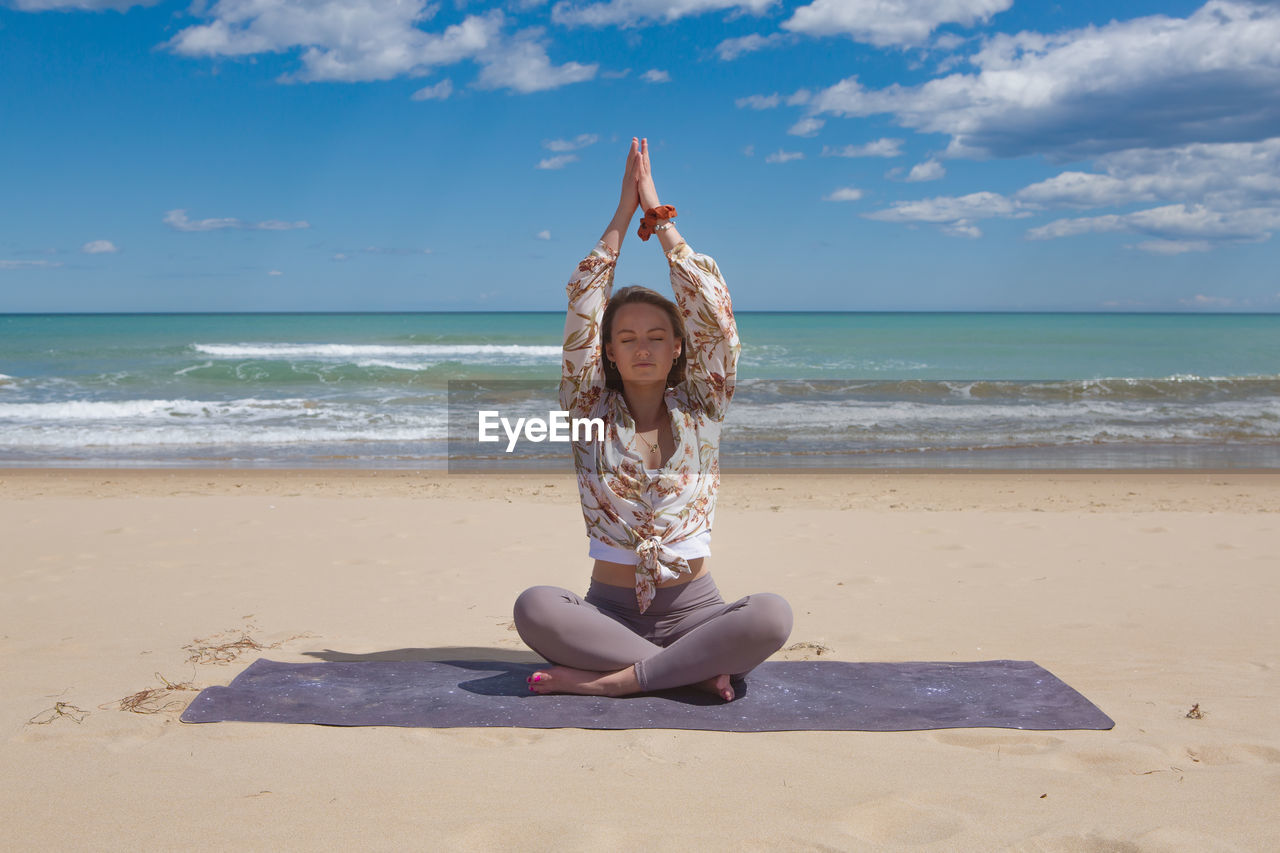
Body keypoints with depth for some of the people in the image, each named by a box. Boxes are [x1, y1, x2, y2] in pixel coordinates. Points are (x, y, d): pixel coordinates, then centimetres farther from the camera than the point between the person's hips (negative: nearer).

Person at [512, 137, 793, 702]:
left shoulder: (699, 411, 5)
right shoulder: (591, 414, 5)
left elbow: (713, 312, -4)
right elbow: (581, 313, -3)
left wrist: (660, 219, 0)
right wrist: (623, 215, -2)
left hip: (691, 608, 0)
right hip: (607, 608, 0)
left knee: (773, 615, -31)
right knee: (534, 608, -32)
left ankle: (608, 679, -23)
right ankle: (696, 669, -23)